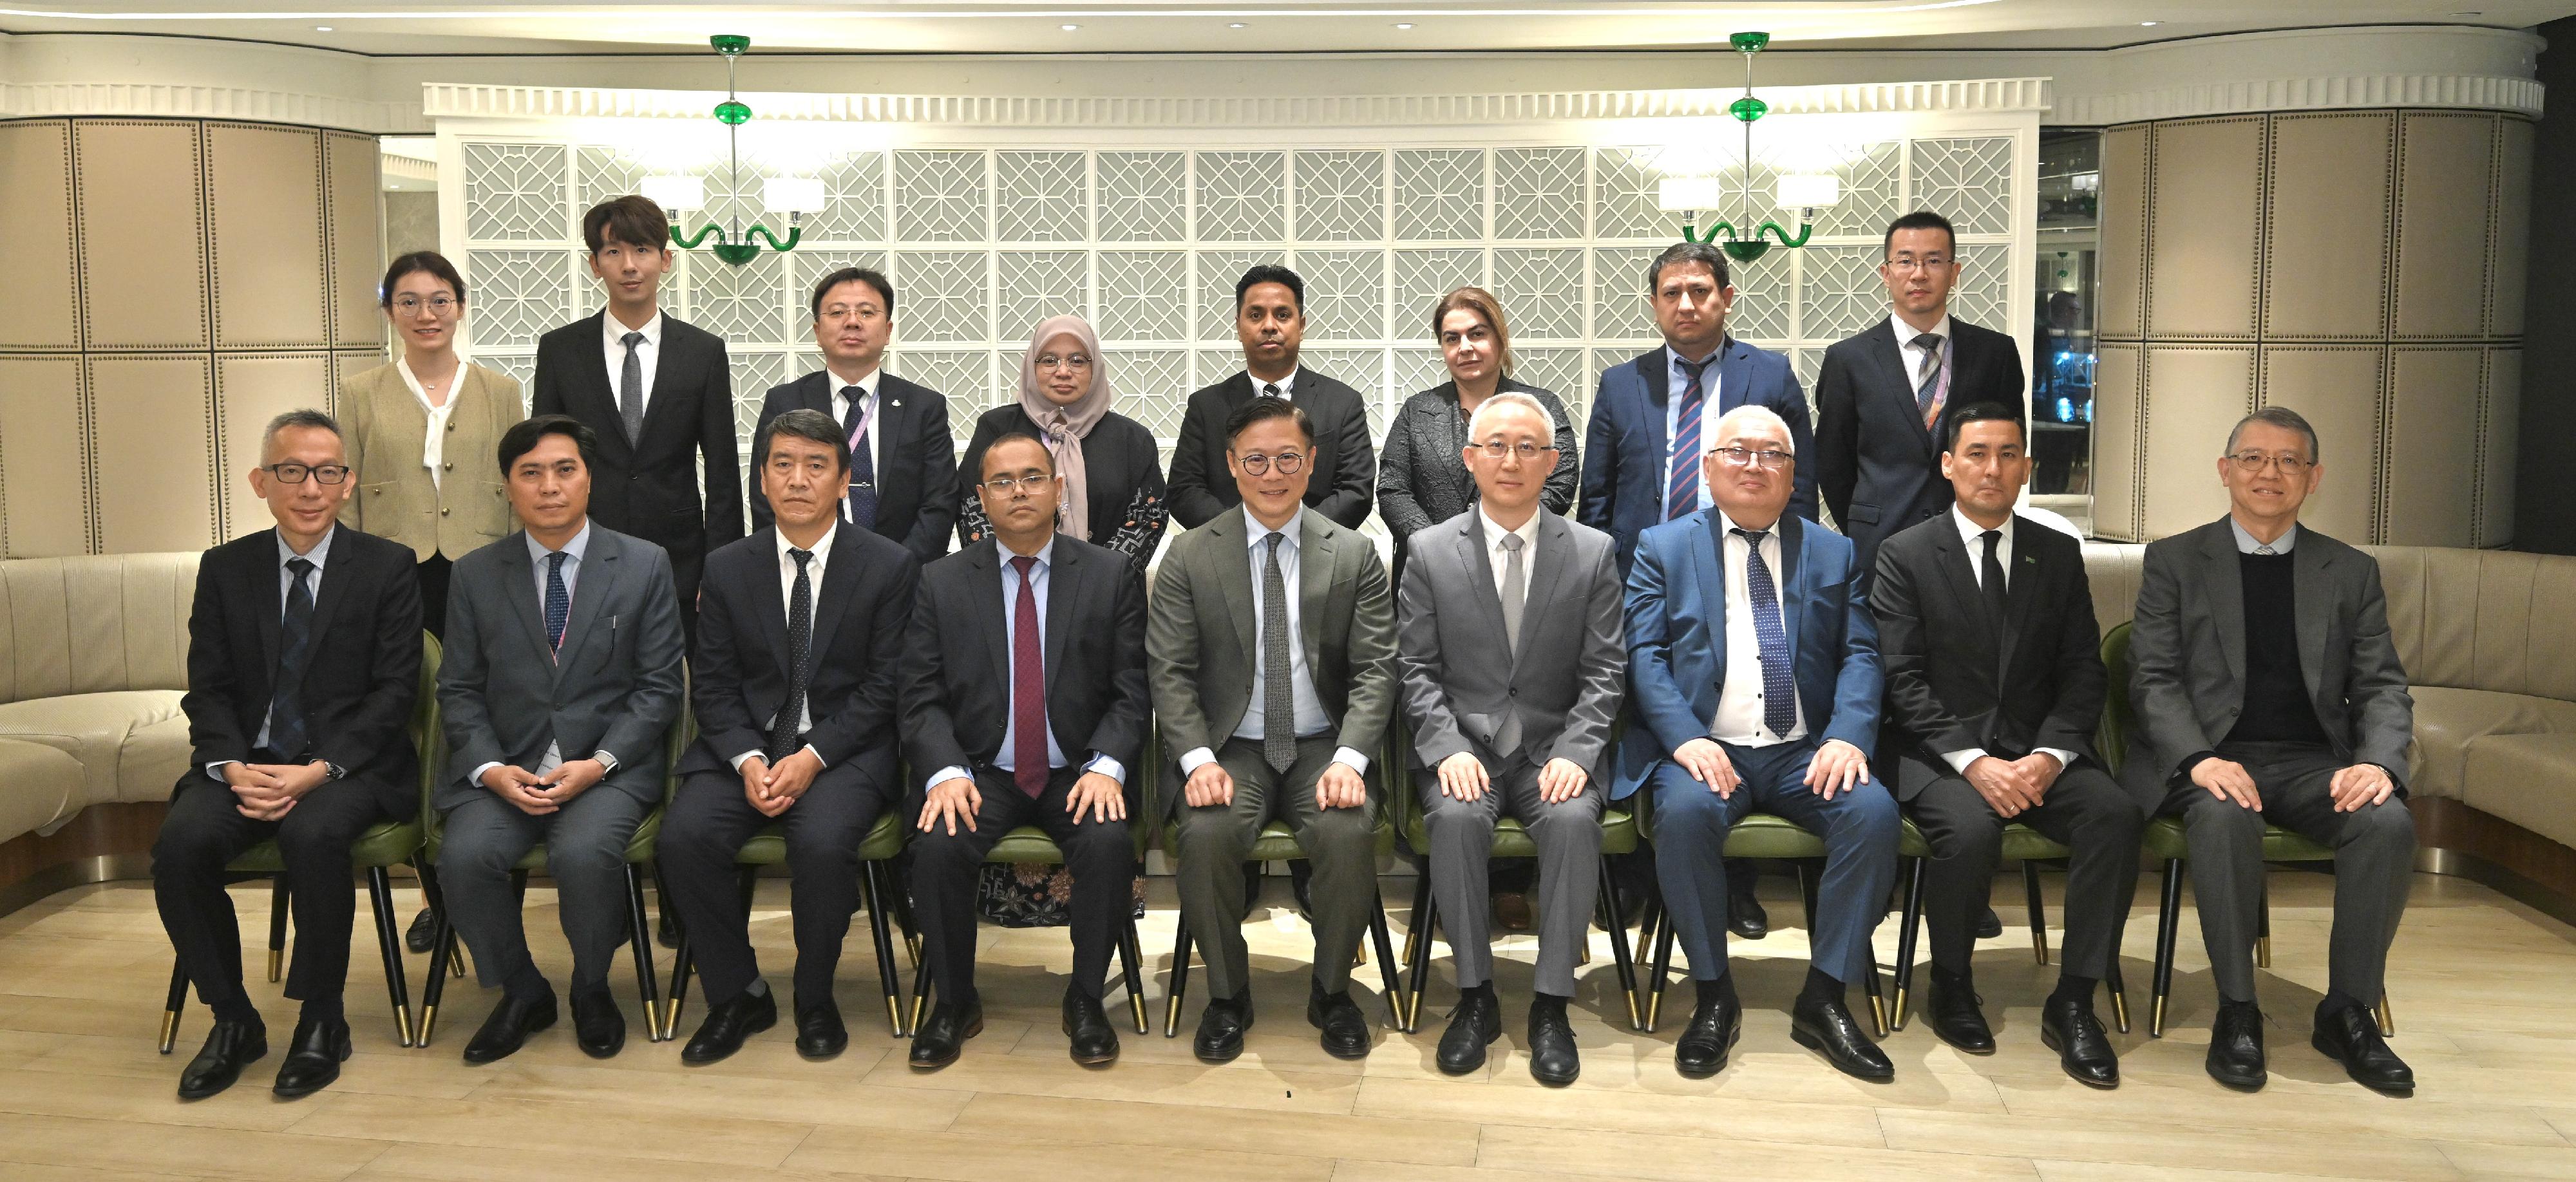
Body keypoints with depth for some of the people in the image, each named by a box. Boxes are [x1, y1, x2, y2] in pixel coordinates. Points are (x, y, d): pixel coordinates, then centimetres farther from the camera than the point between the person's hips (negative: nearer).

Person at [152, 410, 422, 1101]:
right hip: (246, 763, 3)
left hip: (349, 765, -3)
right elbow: (207, 688, 7)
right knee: (180, 842, -26)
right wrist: (234, 767, -12)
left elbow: (394, 691, -4)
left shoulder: (387, 568, 2)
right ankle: (232, 1020, -6)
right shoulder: (225, 569, 11)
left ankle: (321, 1022, -15)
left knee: (312, 834, -34)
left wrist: (320, 770, -17)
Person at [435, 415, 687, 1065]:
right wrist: (490, 769, -10)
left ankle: (591, 990, -1)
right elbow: (459, 689, 8)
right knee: (465, 856, -26)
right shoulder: (476, 575, 9)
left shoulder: (645, 565, 3)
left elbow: (659, 687, 0)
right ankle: (522, 994, 1)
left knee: (584, 851, -32)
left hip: (608, 766, -2)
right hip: (504, 767, 2)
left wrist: (599, 763, -13)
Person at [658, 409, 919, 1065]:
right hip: (745, 745, 3)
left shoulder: (890, 566, 0)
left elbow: (884, 685, -4)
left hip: (846, 748, -3)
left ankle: (815, 998, -5)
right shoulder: (726, 568, 8)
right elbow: (713, 684, 6)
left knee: (822, 841, -32)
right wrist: (747, 759, -12)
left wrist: (812, 758, -15)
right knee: (683, 836, -24)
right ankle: (738, 996, -3)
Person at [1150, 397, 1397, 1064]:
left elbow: (1375, 670, -1)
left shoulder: (1354, 555, 4)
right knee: (1207, 836, -30)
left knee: (1351, 835, -29)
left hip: (1322, 748, 0)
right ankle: (1228, 996, -5)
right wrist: (1199, 760, -17)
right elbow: (1170, 672, -1)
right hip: (1231, 750, 0)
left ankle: (1331, 992, -3)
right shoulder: (1190, 557, 3)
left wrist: (1349, 759, -17)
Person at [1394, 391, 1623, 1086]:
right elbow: (1416, 668, 2)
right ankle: (1475, 997, -15)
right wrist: (1449, 748, -14)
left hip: (1556, 745, 0)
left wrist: (1574, 751, -14)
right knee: (1457, 818, -31)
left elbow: (1604, 671, 2)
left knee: (1574, 820, -31)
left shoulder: (1592, 553, 6)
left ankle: (1551, 1005, -17)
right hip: (1464, 744, 0)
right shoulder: (1431, 552, 5)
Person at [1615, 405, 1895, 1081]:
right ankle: (1714, 997, -16)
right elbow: (1644, 655, 0)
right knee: (1684, 812, -34)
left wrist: (1848, 735, -13)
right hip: (1706, 750, -2)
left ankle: (1823, 999, -13)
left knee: (1874, 812, -27)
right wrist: (1686, 739, -17)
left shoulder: (1834, 553, 16)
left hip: (1806, 752, 2)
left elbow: (1860, 655, 6)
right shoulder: (1663, 548, 11)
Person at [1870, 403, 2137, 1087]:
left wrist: (2049, 755, -13)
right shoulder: (1905, 555, 1)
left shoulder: (2059, 555, 12)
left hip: (2037, 751, 3)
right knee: (1971, 828, -33)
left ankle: (2073, 1003, -14)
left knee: (2116, 814, -26)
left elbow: (2083, 672, 6)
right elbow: (1904, 682, -7)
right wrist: (1974, 762, -19)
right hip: (1939, 752, -3)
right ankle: (1951, 986, -5)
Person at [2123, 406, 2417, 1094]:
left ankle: (2347, 1011, -10)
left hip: (2312, 760, 3)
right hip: (2208, 756, -2)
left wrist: (2378, 762, -15)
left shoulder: (2352, 573, 14)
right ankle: (2236, 1012, -21)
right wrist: (2199, 759, -21)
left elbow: (2382, 687, 8)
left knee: (2389, 822, -28)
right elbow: (2155, 679, -1)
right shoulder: (2174, 560, 7)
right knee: (2224, 816, -36)